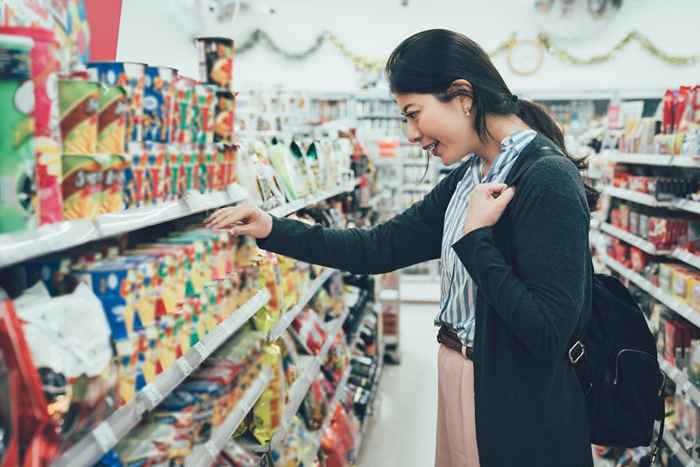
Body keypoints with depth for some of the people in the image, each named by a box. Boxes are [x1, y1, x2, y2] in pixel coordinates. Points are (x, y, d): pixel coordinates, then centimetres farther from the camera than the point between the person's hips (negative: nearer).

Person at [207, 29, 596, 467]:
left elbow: (549, 332, -25)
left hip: (519, 410, -8)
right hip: (458, 378, 8)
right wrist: (273, 231, 1)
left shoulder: (547, 180, -21)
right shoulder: (469, 177, 4)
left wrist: (475, 237, -20)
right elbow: (380, 247, 7)